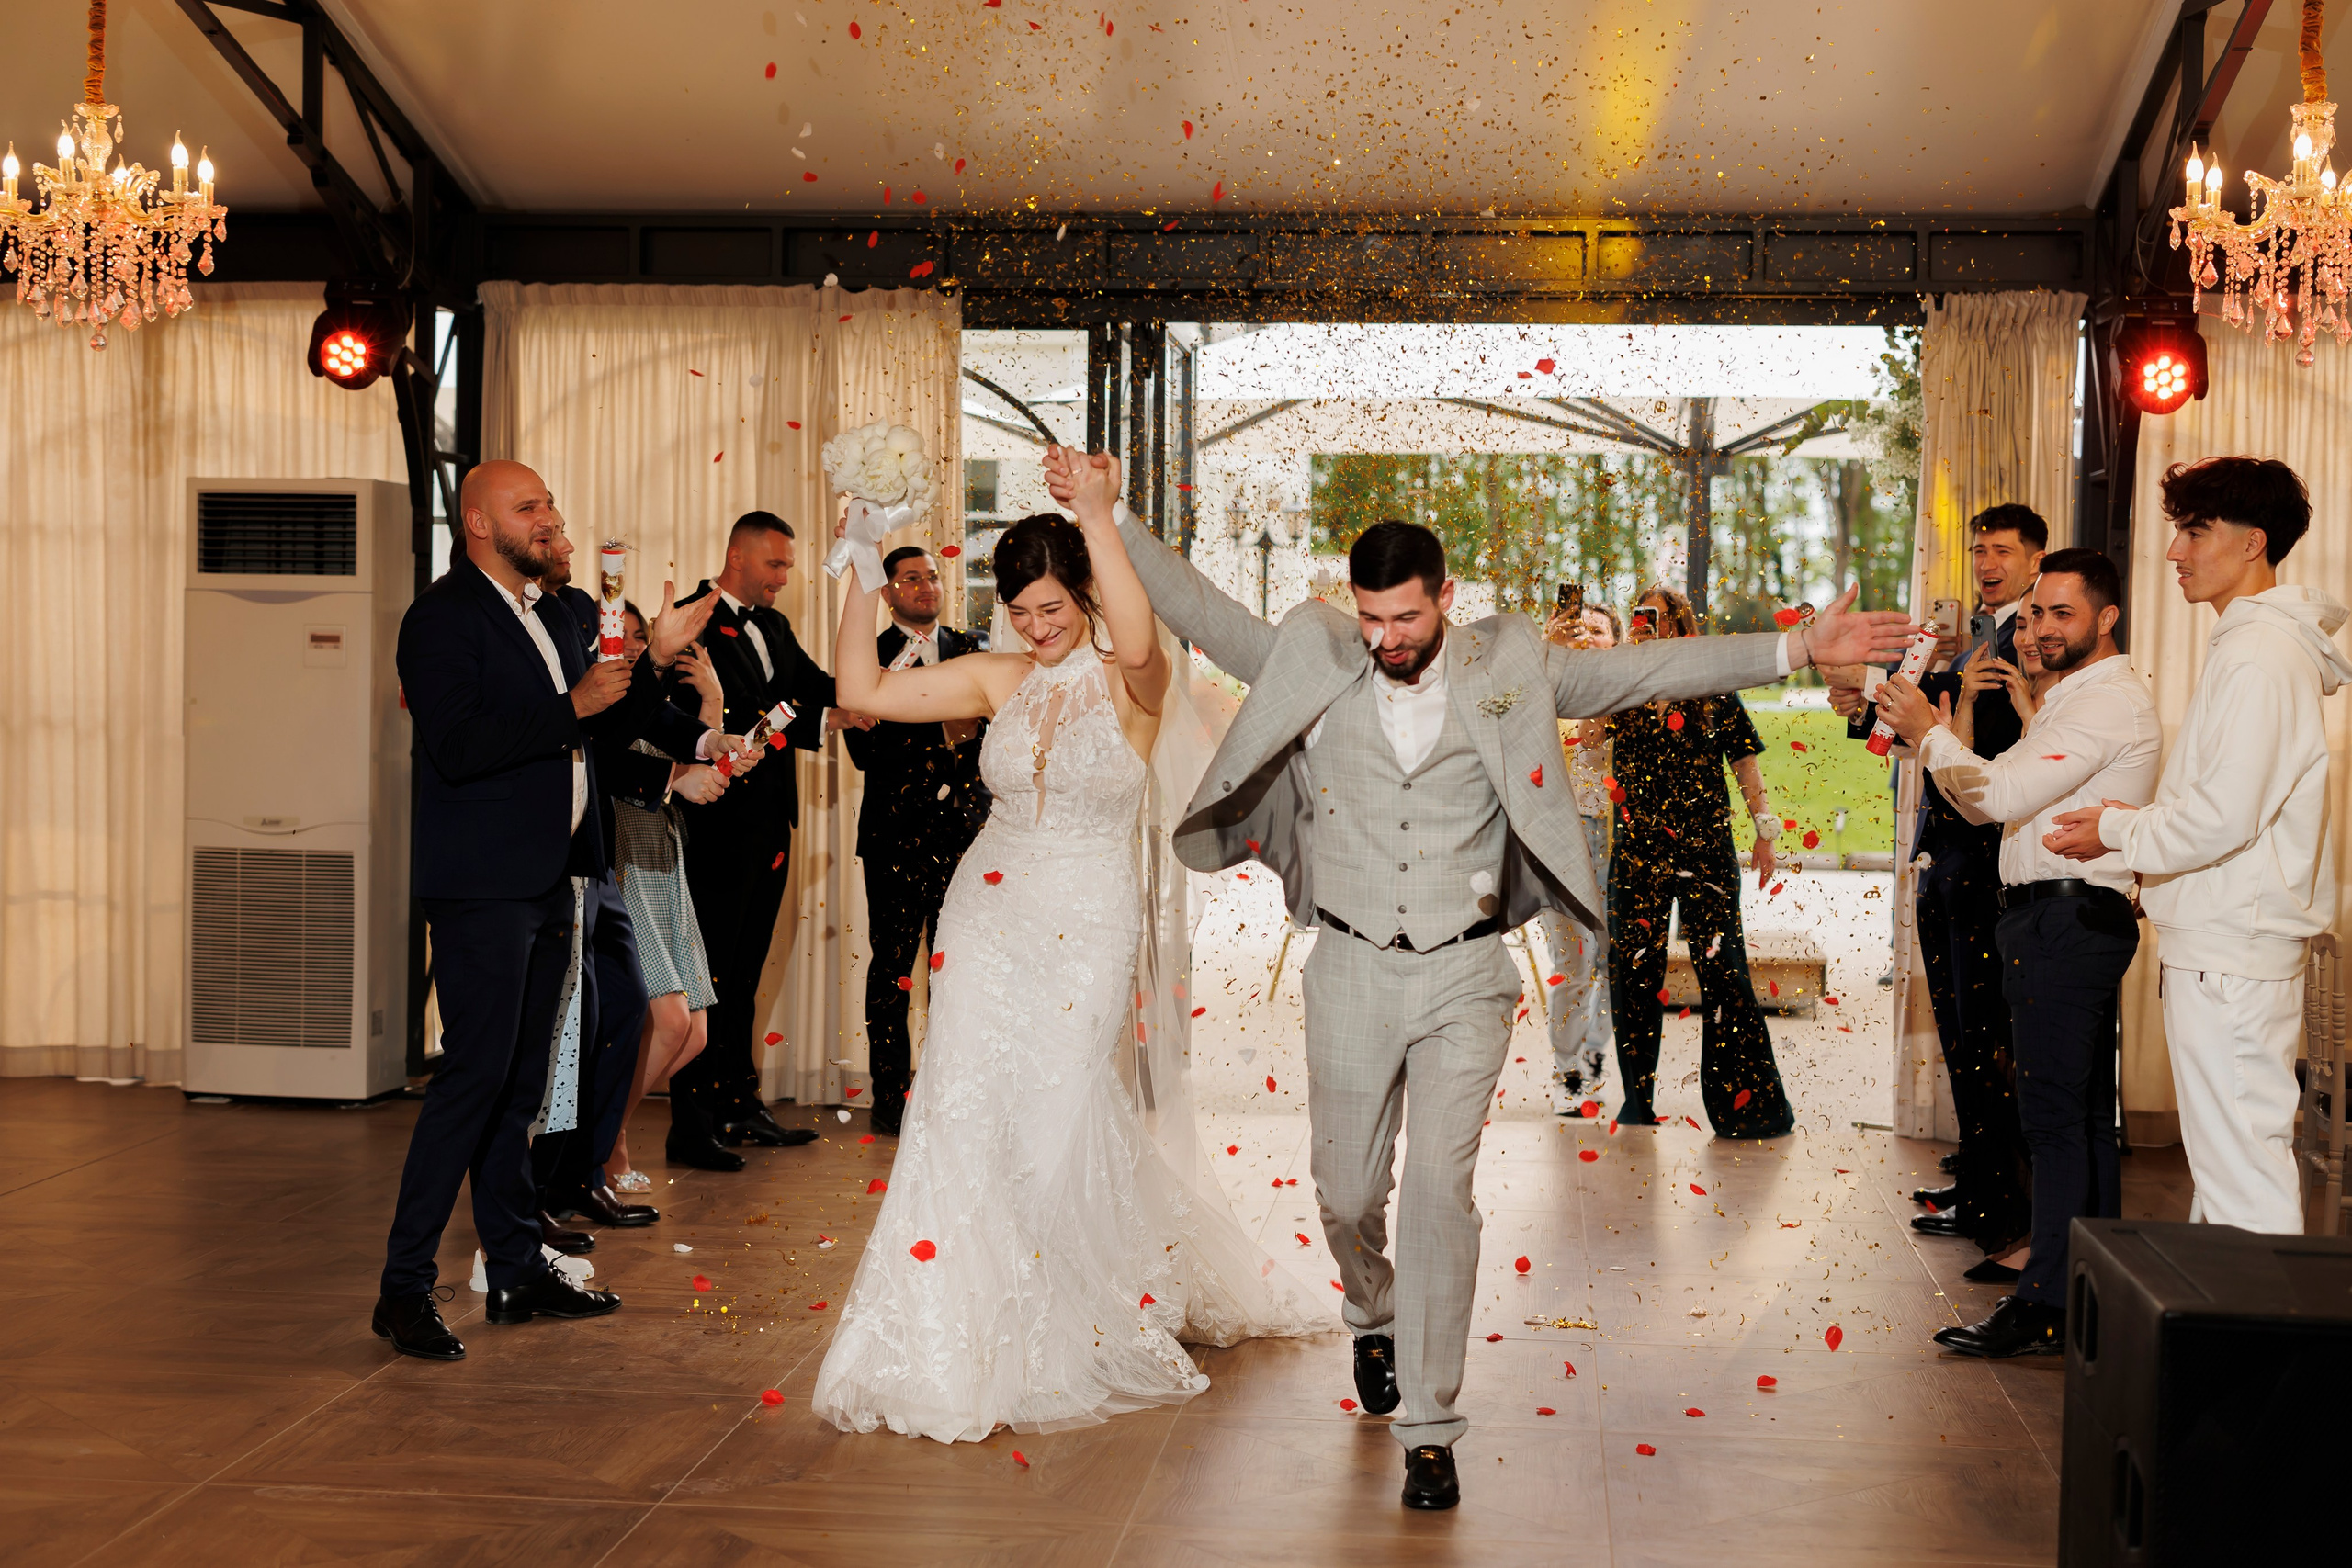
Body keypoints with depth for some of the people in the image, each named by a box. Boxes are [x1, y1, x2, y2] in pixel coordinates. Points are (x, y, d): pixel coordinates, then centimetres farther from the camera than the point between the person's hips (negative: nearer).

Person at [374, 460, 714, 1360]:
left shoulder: (545, 614, 17)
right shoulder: (443, 618, -10)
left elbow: (606, 723, 21)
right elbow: (458, 746, -21)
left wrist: (655, 659, 5)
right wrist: (572, 708, -20)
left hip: (547, 881, 9)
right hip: (482, 887, -9)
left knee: (517, 1083, 13)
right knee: (474, 1076, -10)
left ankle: (517, 1270, 20)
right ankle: (405, 1287, -4)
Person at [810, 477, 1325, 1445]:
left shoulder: (1130, 686, -8)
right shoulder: (1000, 681, 5)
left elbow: (1139, 645, -34)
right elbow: (863, 689, 1)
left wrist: (1097, 515, -35)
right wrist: (863, 573, -8)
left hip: (1087, 930, -4)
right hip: (988, 918, 4)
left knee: (1059, 1126, -2)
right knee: (964, 1117, -3)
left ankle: (1103, 1329, 24)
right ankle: (959, 1347, 9)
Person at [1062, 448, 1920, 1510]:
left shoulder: (1506, 670, -1)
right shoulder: (1311, 663, 1)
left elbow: (1647, 669, -1)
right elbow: (1201, 611, 5)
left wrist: (1796, 649, -6)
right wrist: (1105, 514, 1)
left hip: (1462, 980, -1)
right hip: (1351, 973, 2)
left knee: (1439, 1189, -9)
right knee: (1347, 1193, 11)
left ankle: (1429, 1428, 1)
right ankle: (1372, 1315, 46)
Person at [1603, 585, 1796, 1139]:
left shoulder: (1715, 694, 4)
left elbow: (1746, 765, 8)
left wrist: (1765, 833, 4)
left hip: (1706, 850, -2)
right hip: (1638, 853, 3)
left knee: (1721, 970, -6)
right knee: (1633, 972, 6)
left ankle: (1745, 1104, 0)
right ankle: (1638, 1102, 17)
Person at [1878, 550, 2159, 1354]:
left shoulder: (2110, 700, -12)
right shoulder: (2069, 698, 22)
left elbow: (2006, 793, -21)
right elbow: (1989, 804, 20)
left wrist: (1930, 734, -10)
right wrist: (1944, 741, 7)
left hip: (2069, 918, -11)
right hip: (2066, 918, 11)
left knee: (2055, 1114, -10)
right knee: (2084, 1115, 13)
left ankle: (2046, 1307, -8)